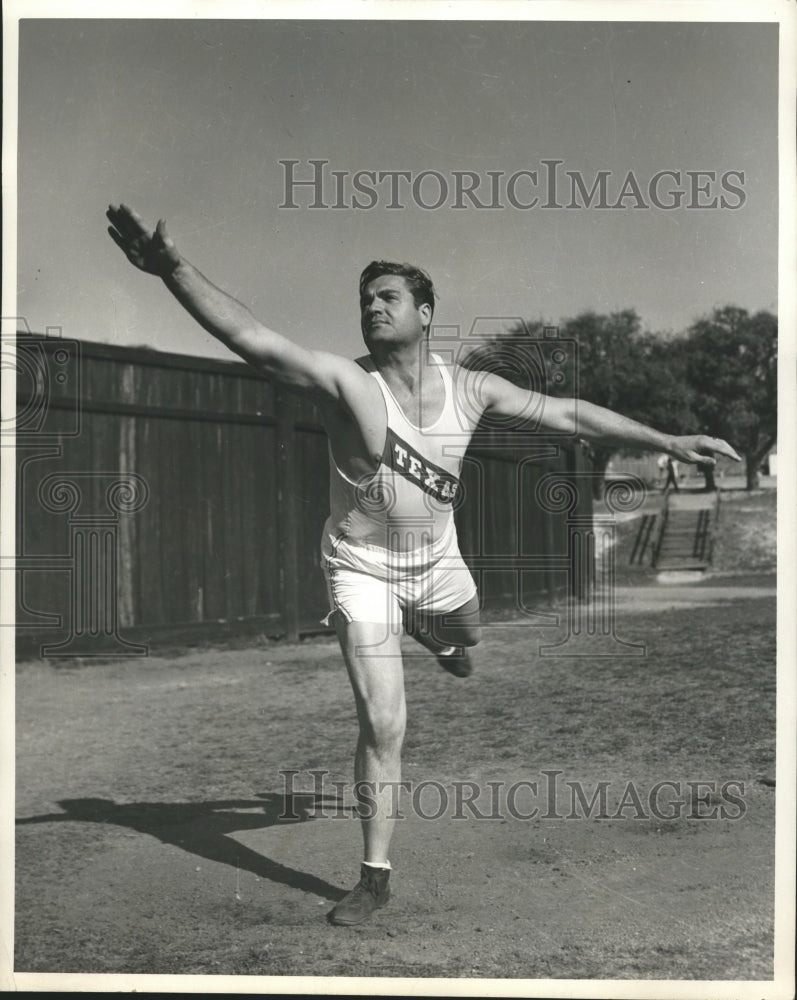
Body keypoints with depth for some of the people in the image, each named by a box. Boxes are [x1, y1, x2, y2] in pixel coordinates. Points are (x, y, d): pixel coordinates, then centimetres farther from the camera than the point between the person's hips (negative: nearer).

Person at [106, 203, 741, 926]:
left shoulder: (469, 389, -8)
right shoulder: (347, 383, -22)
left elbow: (570, 414, -1)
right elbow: (255, 340, -37)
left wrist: (668, 442, -1)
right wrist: (174, 270, -52)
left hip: (439, 564, 4)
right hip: (363, 568, -4)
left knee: (466, 643, 29)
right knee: (382, 724, -9)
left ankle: (435, 637, 69)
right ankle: (376, 877, 6)